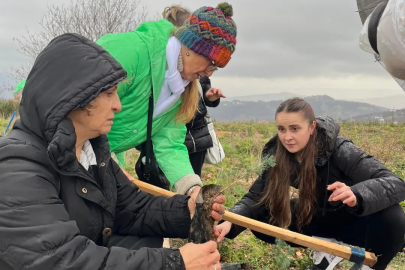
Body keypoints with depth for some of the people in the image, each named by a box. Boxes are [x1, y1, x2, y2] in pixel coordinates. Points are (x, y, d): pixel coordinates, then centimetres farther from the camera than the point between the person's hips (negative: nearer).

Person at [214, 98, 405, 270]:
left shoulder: (338, 150, -29)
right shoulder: (277, 156, -17)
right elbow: (256, 195, -16)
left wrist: (356, 195, -56)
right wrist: (230, 221, -36)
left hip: (355, 218, -4)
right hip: (317, 218, 4)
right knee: (258, 218, -13)